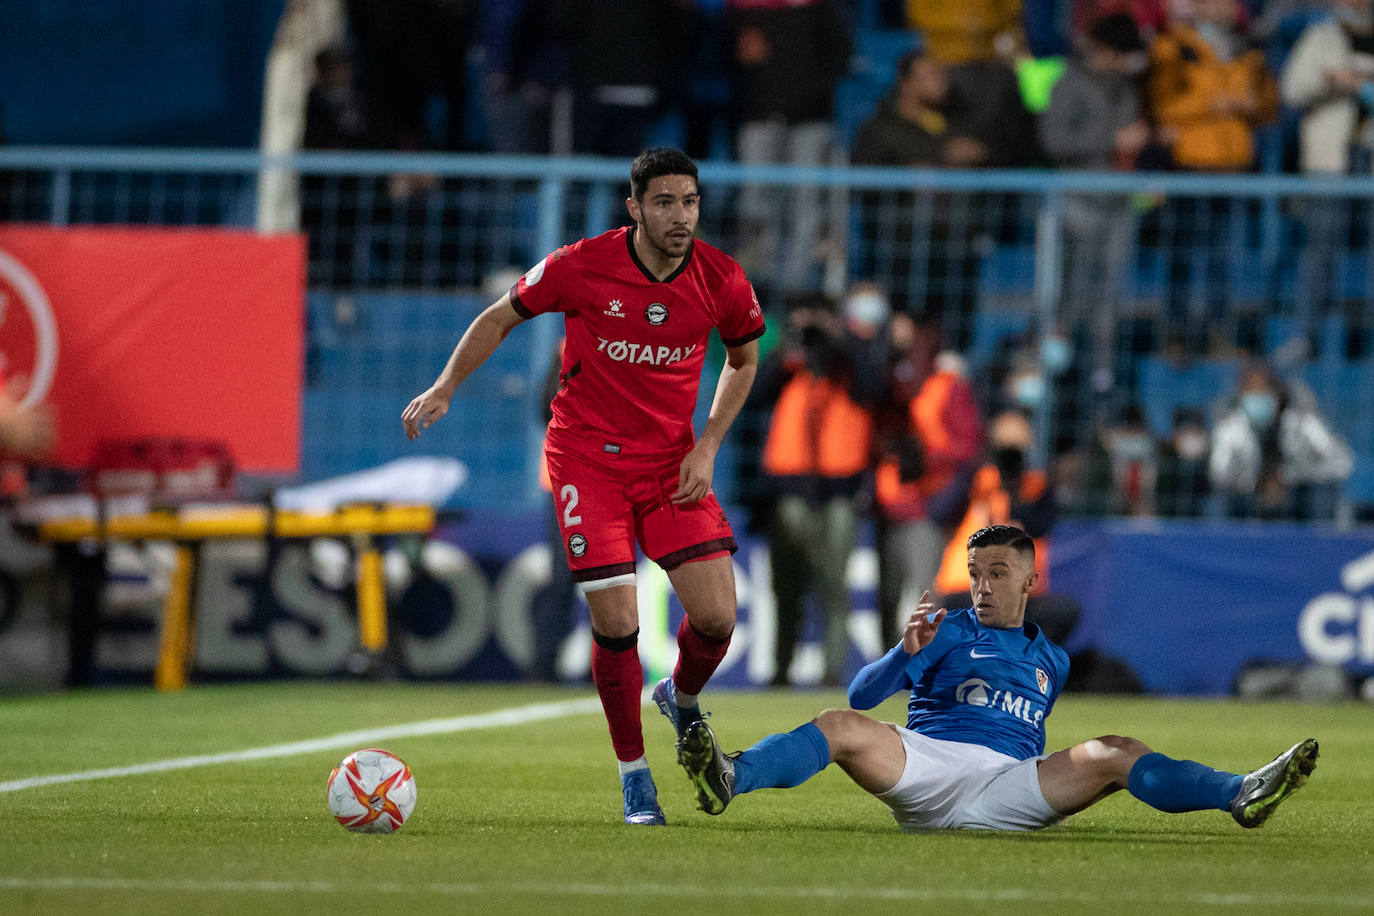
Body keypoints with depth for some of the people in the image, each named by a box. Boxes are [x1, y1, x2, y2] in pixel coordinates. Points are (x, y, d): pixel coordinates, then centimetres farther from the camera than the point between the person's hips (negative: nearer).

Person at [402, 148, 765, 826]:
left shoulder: (721, 281, -8)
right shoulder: (581, 267, -14)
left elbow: (744, 359, 12)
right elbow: (501, 318, 2)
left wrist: (707, 446, 1)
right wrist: (445, 388, -6)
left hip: (672, 462, 2)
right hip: (587, 457, -2)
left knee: (716, 618, -10)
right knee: (616, 622, -12)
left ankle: (683, 700, 25)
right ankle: (633, 773, 7)